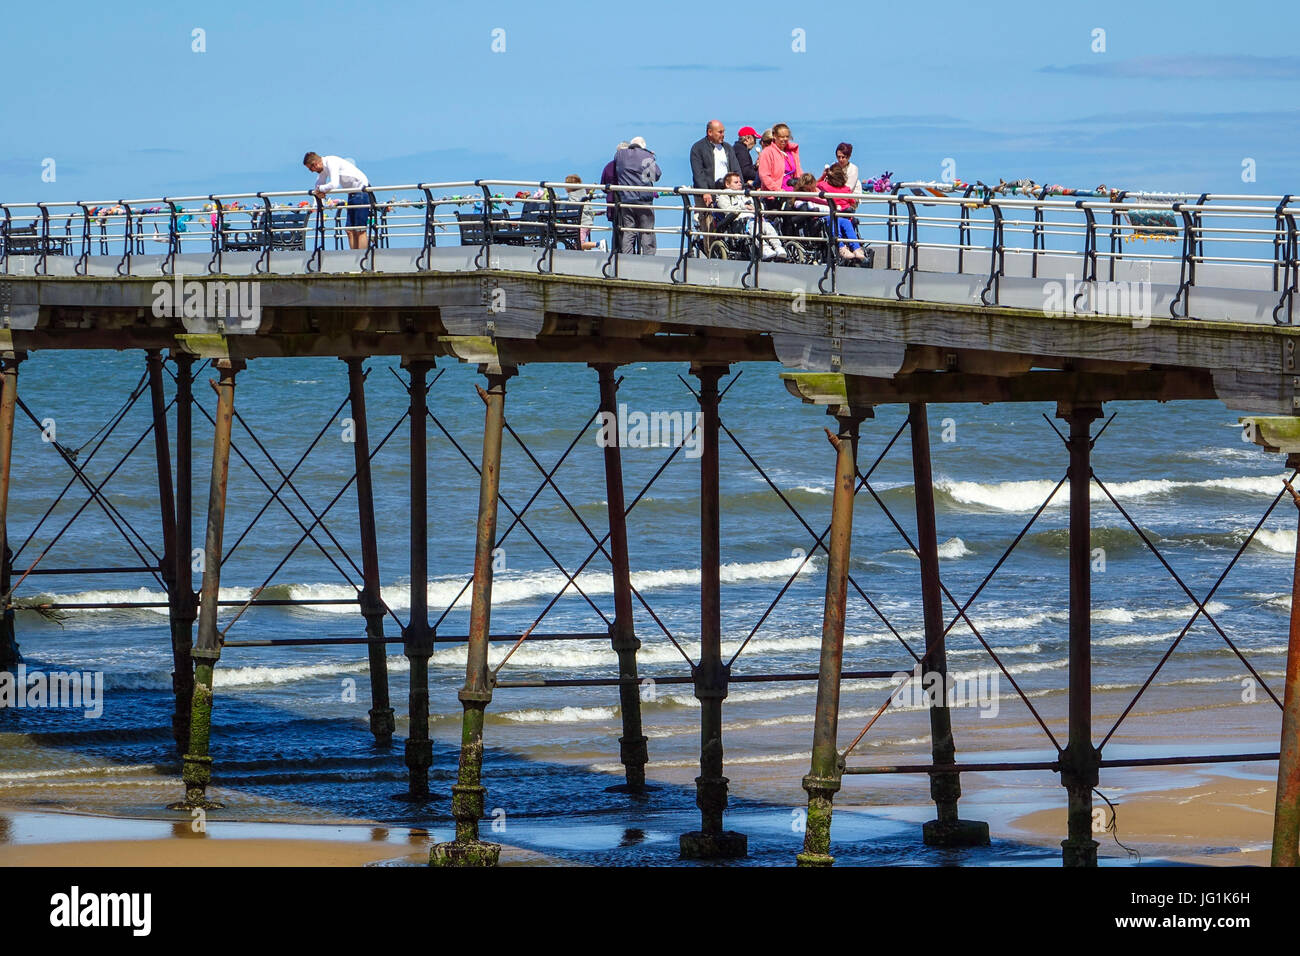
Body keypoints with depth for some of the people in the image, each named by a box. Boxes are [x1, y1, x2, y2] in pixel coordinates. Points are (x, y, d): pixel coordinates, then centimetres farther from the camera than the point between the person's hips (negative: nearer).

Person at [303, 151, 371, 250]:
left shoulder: (332, 163, -21)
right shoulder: (323, 167, 6)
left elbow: (334, 184, -31)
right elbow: (319, 183, 14)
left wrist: (320, 189, -15)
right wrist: (318, 192, -8)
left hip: (362, 192, -10)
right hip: (352, 194, 10)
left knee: (360, 230, -12)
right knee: (350, 230, 5)